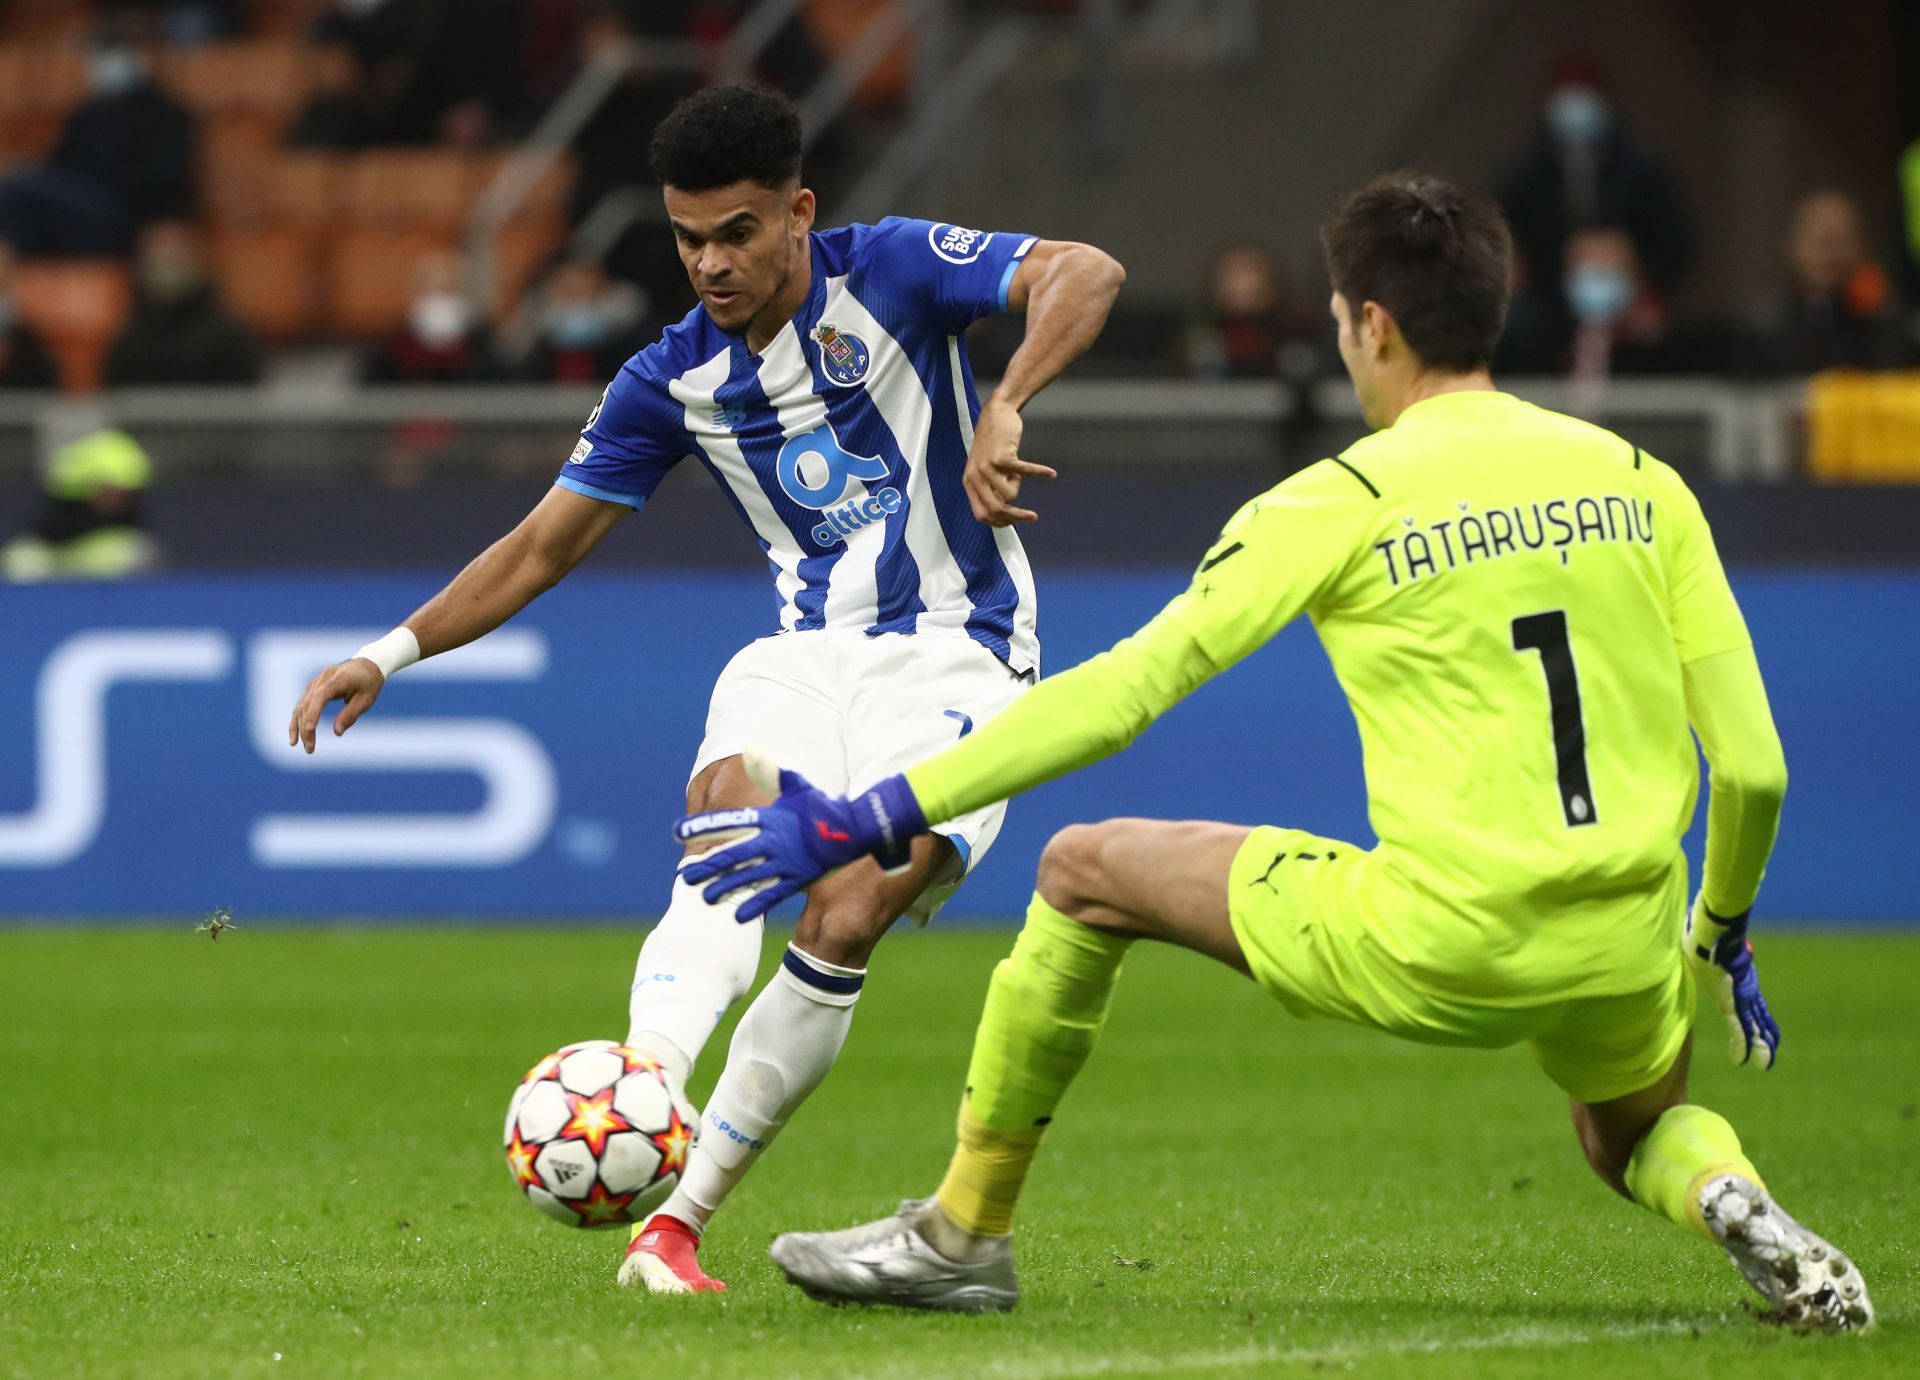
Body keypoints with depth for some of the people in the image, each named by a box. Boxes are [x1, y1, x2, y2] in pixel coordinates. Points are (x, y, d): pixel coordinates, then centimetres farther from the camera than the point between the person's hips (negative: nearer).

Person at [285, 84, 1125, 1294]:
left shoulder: (891, 272, -7)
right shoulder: (675, 379, 4)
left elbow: (1086, 273, -20)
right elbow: (542, 547, 10)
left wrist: (1004, 409, -36)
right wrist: (391, 655, -1)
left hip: (956, 655, -3)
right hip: (810, 651, 3)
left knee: (846, 920, -21)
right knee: (731, 806, -31)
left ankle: (680, 1216, -16)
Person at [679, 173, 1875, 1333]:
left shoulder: (1342, 504, -3)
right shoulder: (1640, 483, 7)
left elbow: (1122, 692, -6)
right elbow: (1755, 767, 6)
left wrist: (870, 823, -2)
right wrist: (1722, 935, 26)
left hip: (1432, 955, -4)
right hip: (1625, 959, 4)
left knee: (1085, 870, 15)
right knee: (1635, 1135, 38)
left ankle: (967, 1232, 24)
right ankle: (1733, 1201, 1)